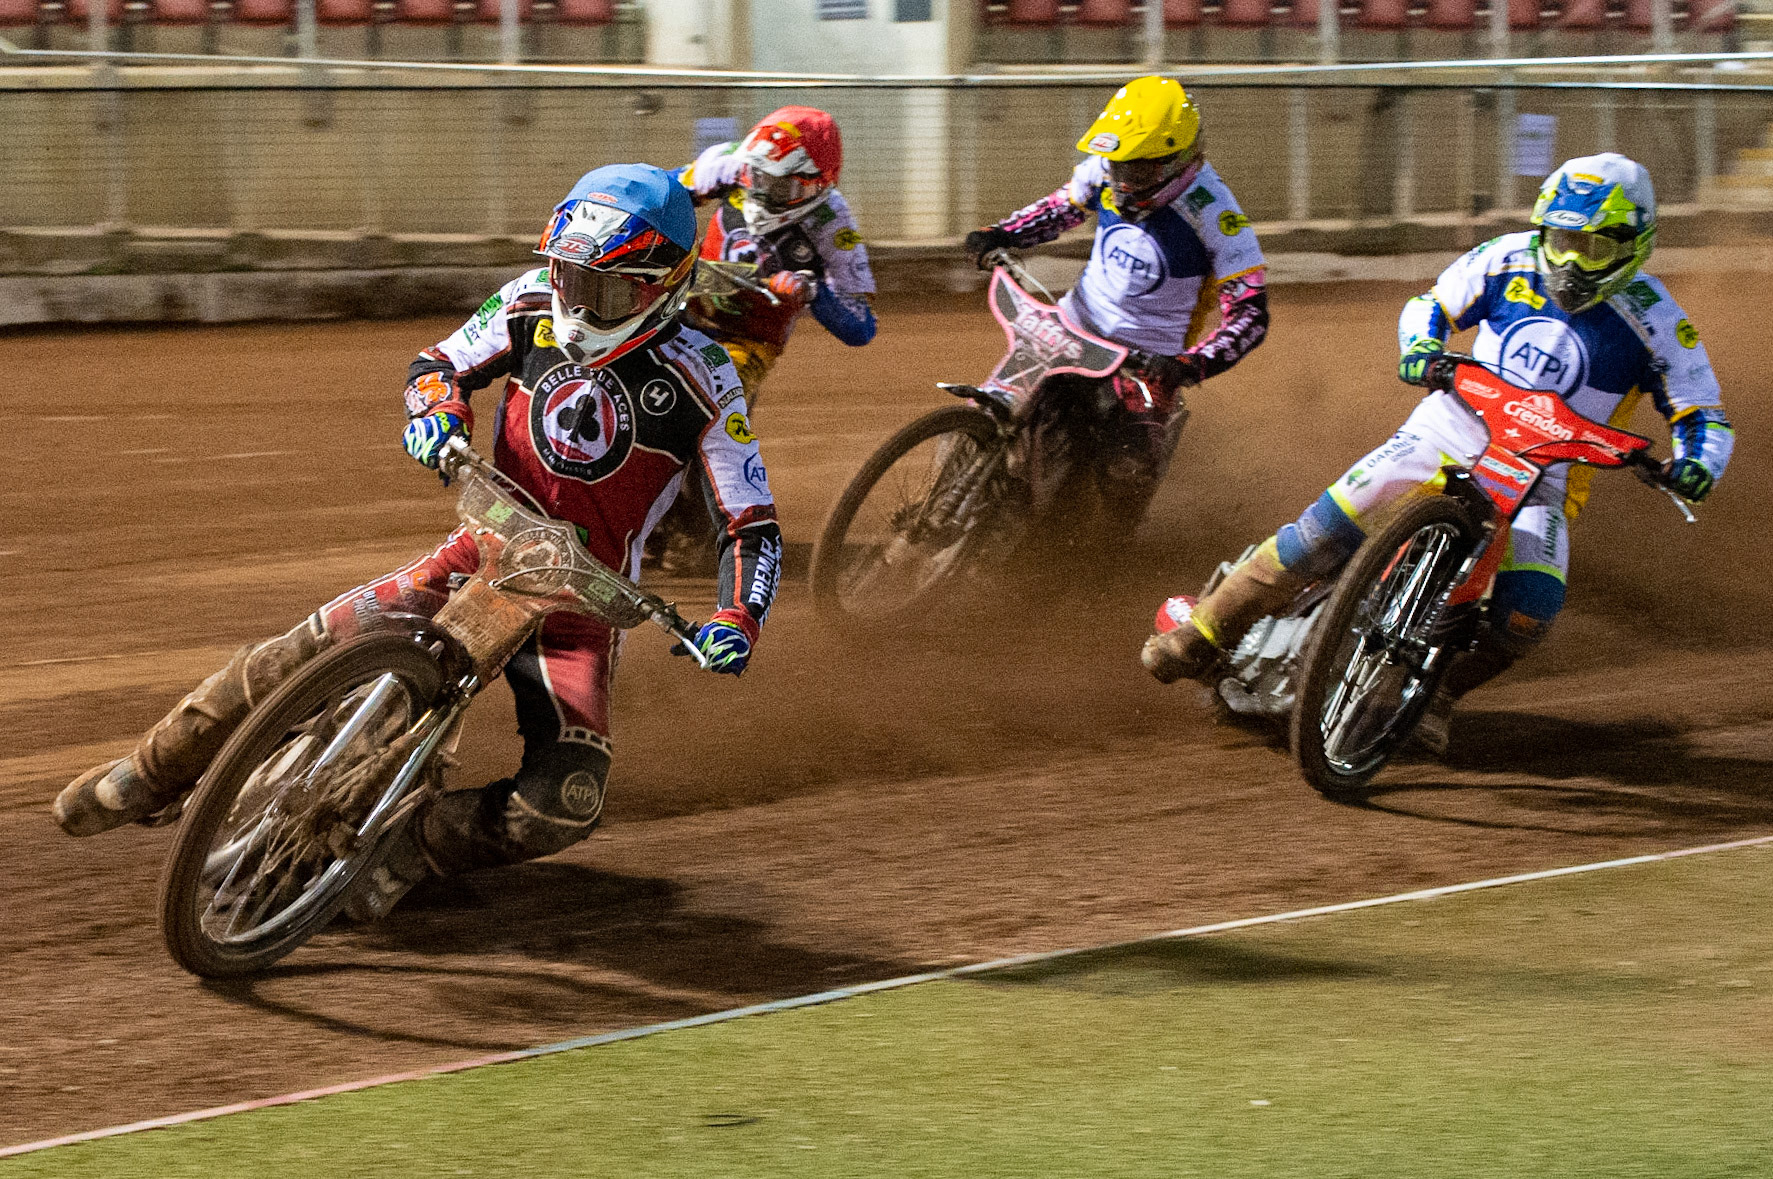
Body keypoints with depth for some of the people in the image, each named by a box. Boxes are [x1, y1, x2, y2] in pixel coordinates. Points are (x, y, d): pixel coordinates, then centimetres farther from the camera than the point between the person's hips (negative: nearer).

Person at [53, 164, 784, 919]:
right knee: (309, 651, -16)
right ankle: (151, 774, 4)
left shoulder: (700, 382, -14)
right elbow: (441, 361, 11)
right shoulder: (534, 304, -4)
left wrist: (736, 622, -29)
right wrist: (436, 409, -14)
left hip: (580, 608, -2)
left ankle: (407, 848, 1)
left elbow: (752, 528, -10)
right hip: (485, 553, 2)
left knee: (564, 806, -23)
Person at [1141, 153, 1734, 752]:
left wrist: (1697, 465, -29)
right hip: (1453, 429, 1)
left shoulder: (1654, 319, -11)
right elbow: (1432, 305, 9)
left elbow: (1703, 416, -6)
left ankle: (1440, 688, -1)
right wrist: (1420, 346, -15)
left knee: (1531, 609, -27)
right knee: (1329, 524, -16)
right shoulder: (1511, 259, -5)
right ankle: (1205, 632, -5)